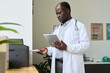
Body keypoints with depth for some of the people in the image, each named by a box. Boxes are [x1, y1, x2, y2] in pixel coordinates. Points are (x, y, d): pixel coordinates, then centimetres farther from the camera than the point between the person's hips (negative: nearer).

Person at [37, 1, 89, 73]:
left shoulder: (79, 26, -1)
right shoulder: (57, 28, 19)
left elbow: (85, 44, -11)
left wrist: (67, 47, -21)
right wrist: (48, 50, 3)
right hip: (56, 64, 5)